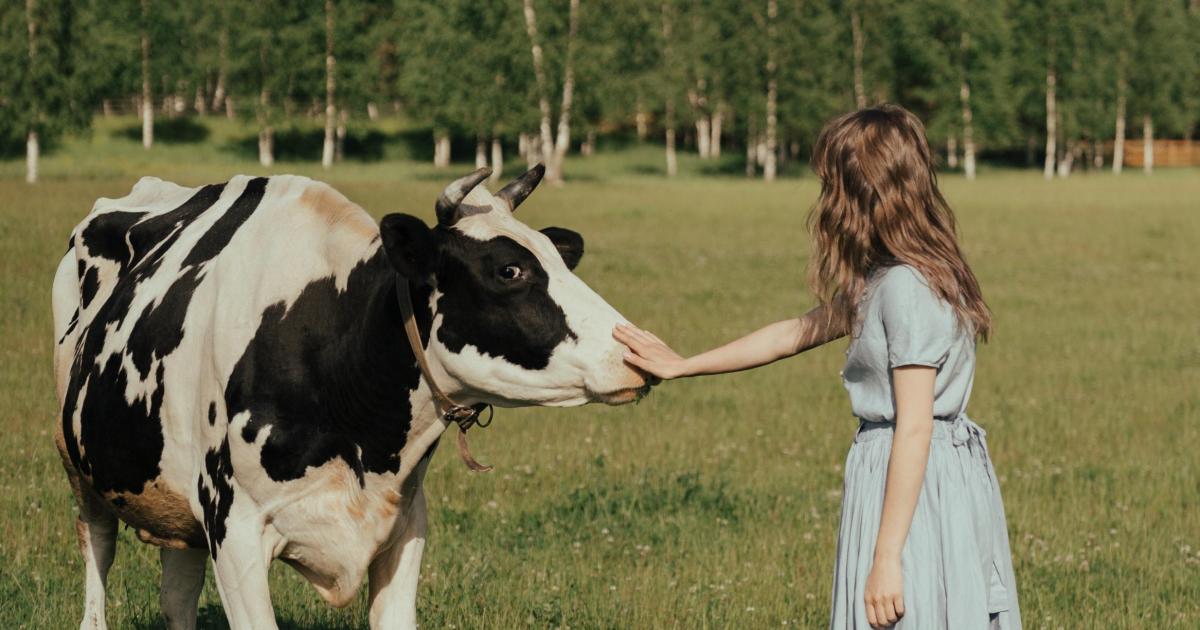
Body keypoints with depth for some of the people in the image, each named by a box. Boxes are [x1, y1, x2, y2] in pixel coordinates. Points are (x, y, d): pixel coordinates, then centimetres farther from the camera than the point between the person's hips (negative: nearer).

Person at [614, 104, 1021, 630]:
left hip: (915, 489, -9)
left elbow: (914, 428, -21)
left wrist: (886, 560, -21)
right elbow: (794, 334, 23)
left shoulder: (907, 288, -18)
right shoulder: (883, 279, 12)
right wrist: (681, 366, 27)